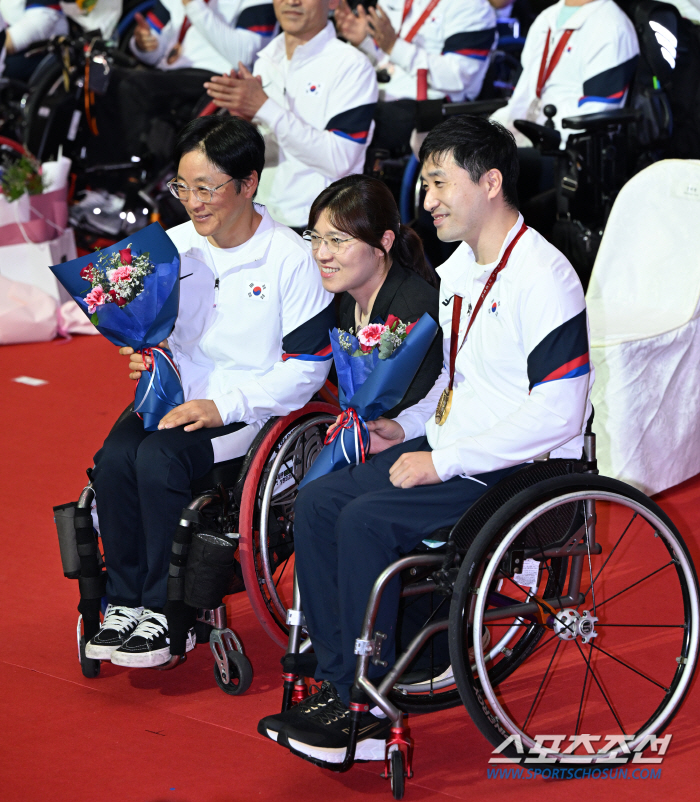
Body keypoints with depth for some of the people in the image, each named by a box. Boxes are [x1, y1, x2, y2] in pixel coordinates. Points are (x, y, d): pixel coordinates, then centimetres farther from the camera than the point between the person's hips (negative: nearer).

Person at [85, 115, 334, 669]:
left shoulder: (290, 258, -8)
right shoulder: (174, 247, 8)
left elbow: (307, 367, -10)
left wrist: (223, 406, -17)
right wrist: (148, 356, -3)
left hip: (251, 410, -5)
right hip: (177, 396, 5)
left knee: (159, 458, -30)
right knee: (115, 457, -25)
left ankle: (170, 613, -17)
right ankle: (125, 602, -12)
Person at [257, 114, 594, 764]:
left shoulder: (543, 278, -17)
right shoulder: (458, 270, 13)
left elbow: (558, 416, -22)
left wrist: (445, 461, -21)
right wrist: (409, 425, 8)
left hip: (519, 470, -9)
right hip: (449, 450, 9)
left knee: (366, 520, -24)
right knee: (316, 503, -7)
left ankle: (370, 712, -15)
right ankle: (337, 681, -4)